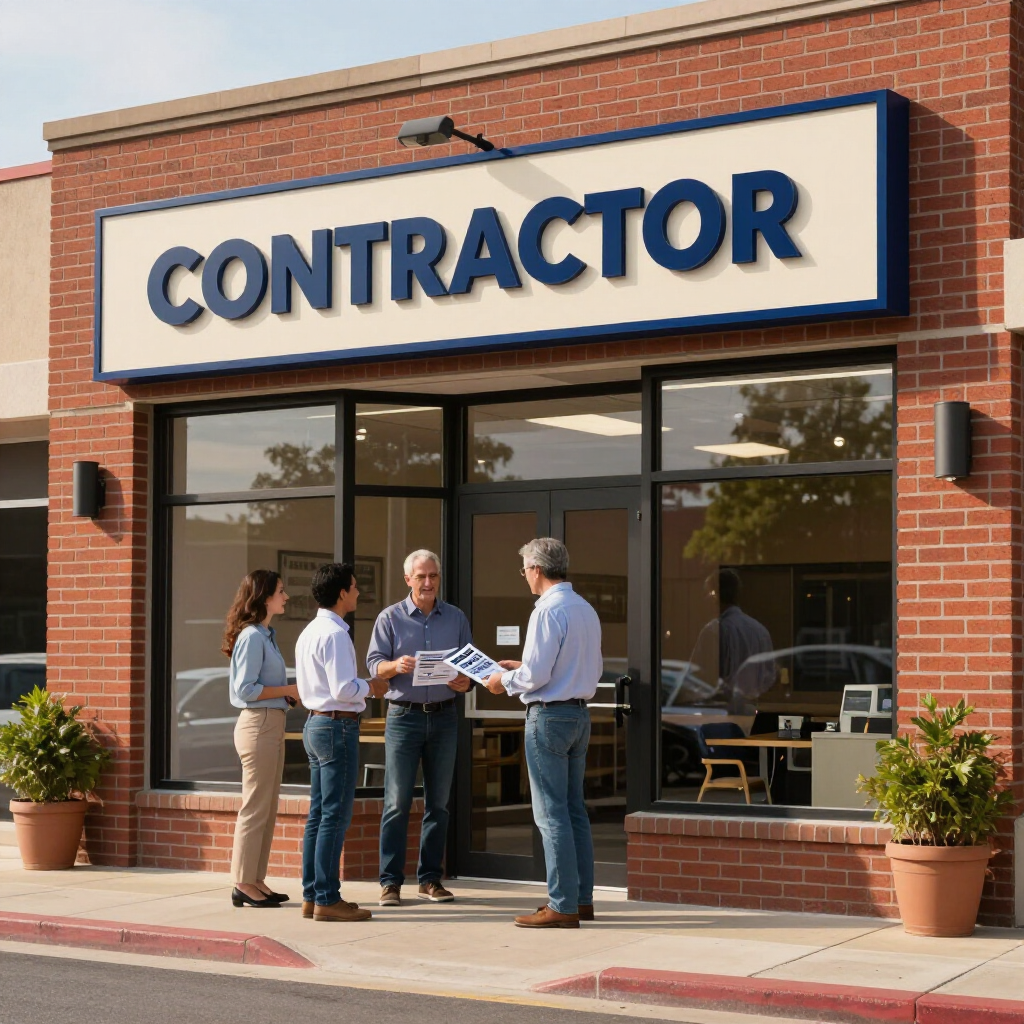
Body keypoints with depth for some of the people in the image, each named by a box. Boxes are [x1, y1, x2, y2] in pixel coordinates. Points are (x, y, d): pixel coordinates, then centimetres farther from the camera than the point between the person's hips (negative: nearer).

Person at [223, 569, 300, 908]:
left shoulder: (266, 635, 16)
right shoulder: (252, 637, -13)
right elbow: (245, 690, -19)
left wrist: (291, 692, 6)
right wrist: (288, 690, -13)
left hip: (272, 724, 10)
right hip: (258, 724, -10)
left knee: (267, 808, 12)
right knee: (256, 807, -5)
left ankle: (256, 880, 17)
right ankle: (243, 884, 0)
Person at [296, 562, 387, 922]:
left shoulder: (309, 632, 15)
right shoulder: (334, 634, -16)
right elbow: (344, 690, -22)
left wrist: (363, 686, 16)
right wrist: (371, 686, -4)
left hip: (314, 723, 10)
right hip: (337, 726, -10)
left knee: (318, 814, 12)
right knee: (335, 816, -7)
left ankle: (311, 895, 16)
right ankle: (327, 899, -5)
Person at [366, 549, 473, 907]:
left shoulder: (456, 619, 10)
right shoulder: (390, 618, 4)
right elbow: (374, 663, -1)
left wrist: (465, 682, -10)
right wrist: (395, 666, -22)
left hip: (444, 717, 3)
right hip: (404, 716, -3)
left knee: (438, 802, 6)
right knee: (397, 801, -5)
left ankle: (430, 878, 13)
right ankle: (390, 881, -1)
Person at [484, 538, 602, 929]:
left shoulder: (548, 610, -16)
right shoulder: (586, 610, 11)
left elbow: (536, 674, -21)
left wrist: (504, 681, 0)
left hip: (550, 715, -9)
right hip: (580, 713, 9)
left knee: (552, 813, -5)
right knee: (574, 809, 14)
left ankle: (563, 906, -4)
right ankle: (582, 897, 19)